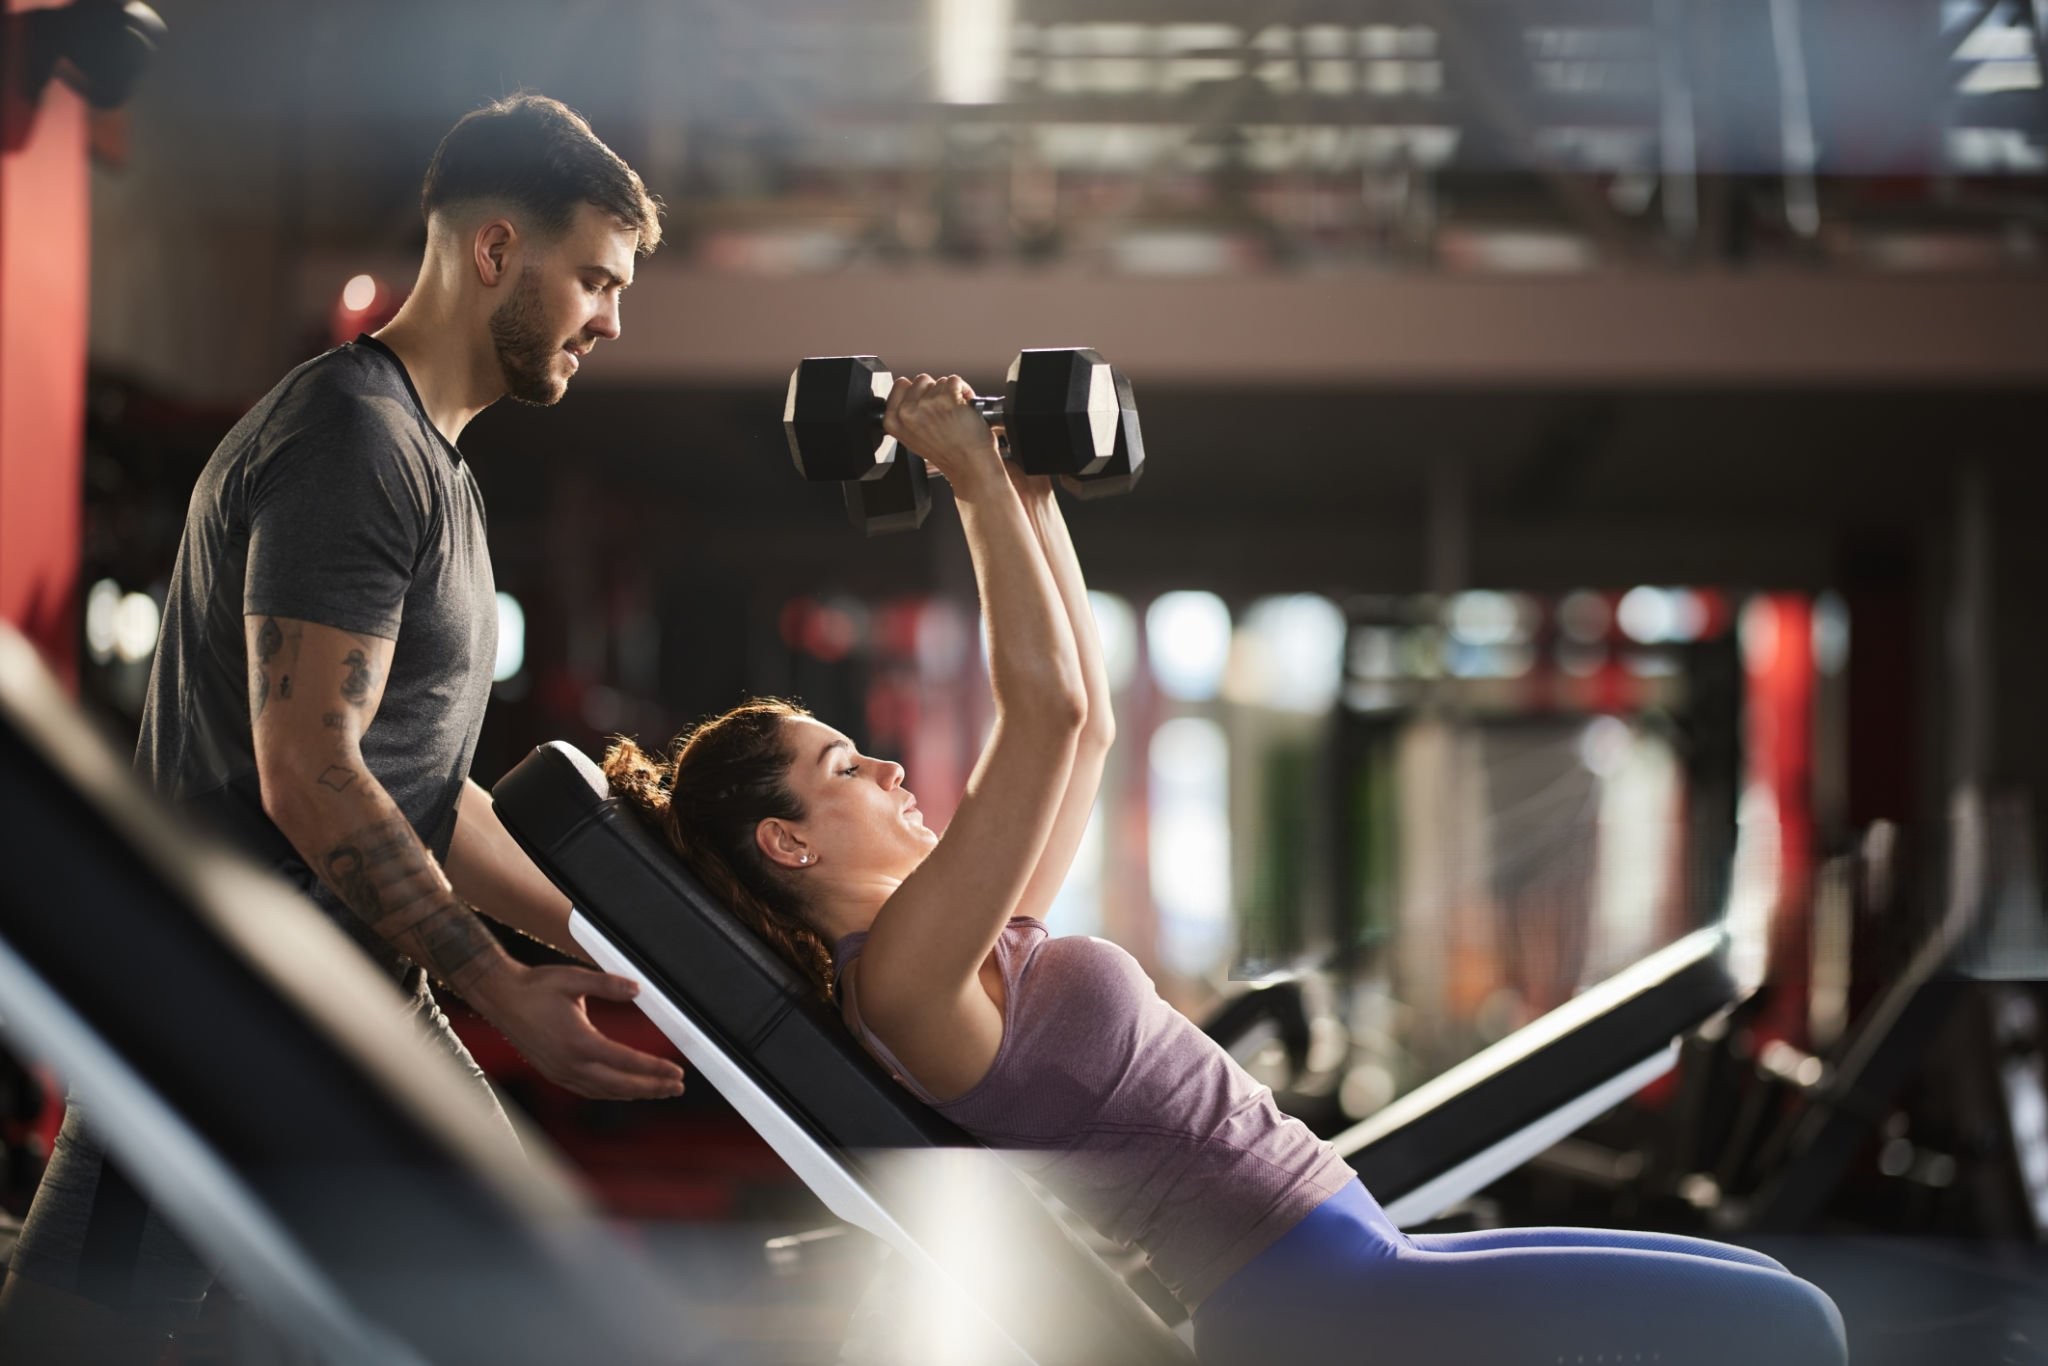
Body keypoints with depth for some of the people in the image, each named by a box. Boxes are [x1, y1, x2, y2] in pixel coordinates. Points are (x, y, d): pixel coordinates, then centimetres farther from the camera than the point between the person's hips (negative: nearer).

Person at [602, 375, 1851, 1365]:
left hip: (1350, 1262, 10)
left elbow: (1085, 715, 21)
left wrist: (1033, 493, 18)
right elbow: (1044, 712, -20)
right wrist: (976, 481, -13)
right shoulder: (900, 972, -13)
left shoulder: (971, 944, 15)